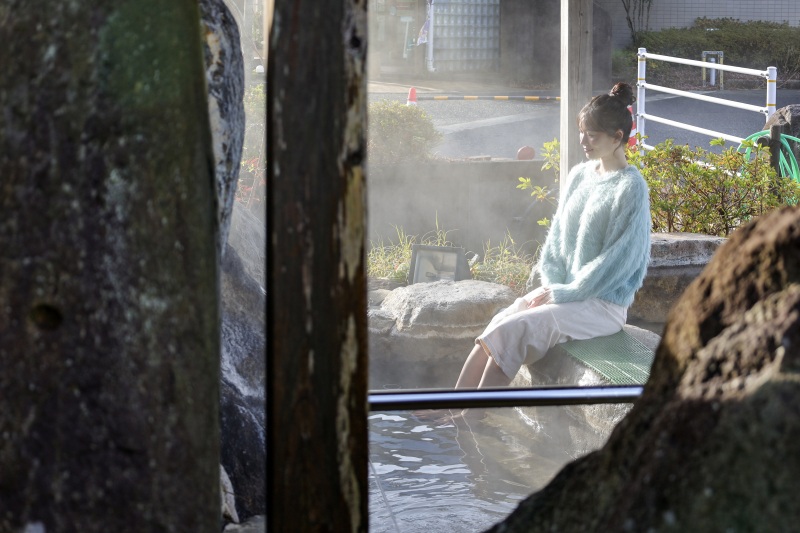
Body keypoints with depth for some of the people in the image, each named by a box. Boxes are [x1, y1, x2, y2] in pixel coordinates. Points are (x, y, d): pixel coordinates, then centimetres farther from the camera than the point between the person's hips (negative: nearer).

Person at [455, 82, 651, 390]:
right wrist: (551, 284, 0)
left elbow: (616, 260, -16)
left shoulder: (631, 188, -12)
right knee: (497, 324, -16)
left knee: (511, 331, -25)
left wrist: (562, 294, -14)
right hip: (563, 289, 7)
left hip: (604, 304, -7)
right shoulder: (580, 175, 11)